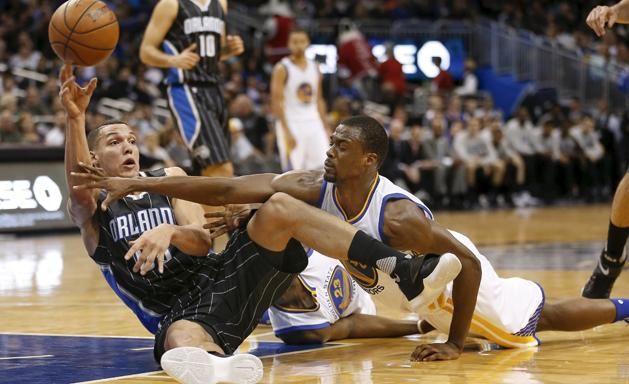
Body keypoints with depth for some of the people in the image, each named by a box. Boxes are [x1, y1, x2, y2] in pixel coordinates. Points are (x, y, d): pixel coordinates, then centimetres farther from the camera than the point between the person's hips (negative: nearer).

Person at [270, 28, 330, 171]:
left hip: (313, 123, 5)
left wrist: (325, 127, 11)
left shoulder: (314, 68, 12)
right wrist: (286, 131, -18)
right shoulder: (282, 69, -6)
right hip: (291, 125, -5)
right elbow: (276, 102, -11)